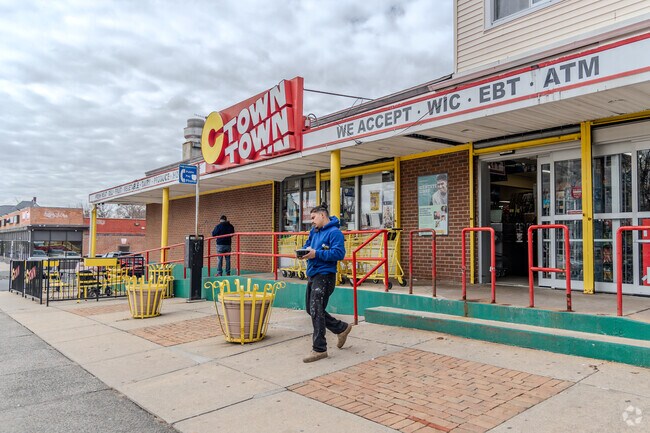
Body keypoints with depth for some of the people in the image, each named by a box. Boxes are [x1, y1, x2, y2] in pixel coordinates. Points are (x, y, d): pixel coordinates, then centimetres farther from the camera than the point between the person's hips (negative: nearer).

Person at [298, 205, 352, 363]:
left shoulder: (334, 232, -14)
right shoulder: (314, 231, 14)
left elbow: (339, 253, -22)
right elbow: (307, 245, 23)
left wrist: (316, 254, -24)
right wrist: (304, 251, -1)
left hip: (324, 275, -10)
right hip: (313, 275, 10)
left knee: (316, 311, -9)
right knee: (311, 309, 17)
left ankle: (319, 349, 3)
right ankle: (342, 328, 32)